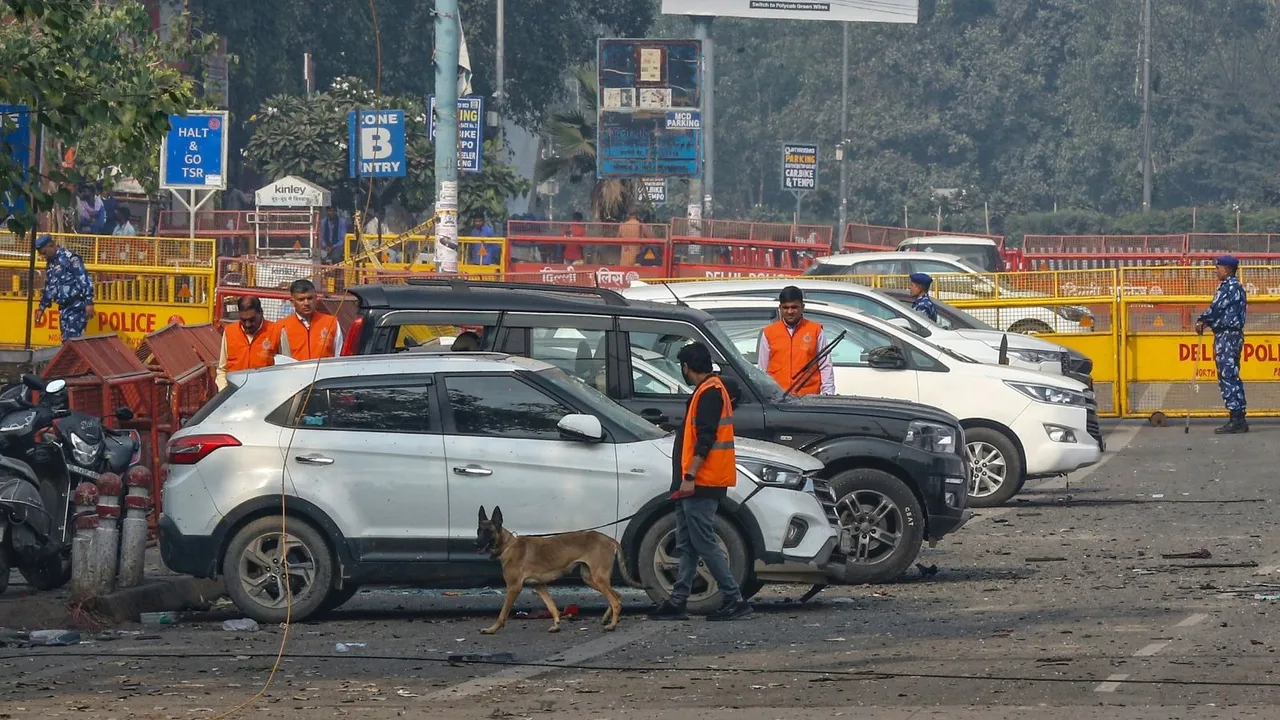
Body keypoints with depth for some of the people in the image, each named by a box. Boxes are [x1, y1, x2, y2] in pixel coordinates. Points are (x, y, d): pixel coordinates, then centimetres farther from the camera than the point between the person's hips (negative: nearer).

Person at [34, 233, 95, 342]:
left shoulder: (69, 257, -12)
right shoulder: (50, 264, 16)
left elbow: (84, 280, -17)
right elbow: (49, 288, 28)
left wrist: (89, 303, -22)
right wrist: (42, 308, 28)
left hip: (77, 306, -9)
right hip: (64, 308, 9)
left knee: (73, 339, -15)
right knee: (66, 340, 5)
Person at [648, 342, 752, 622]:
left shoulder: (709, 392, -12)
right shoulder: (710, 390, 20)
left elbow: (705, 440, -21)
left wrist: (690, 476, -24)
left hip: (699, 483, -11)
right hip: (696, 485, 11)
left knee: (703, 544, -11)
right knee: (687, 546, 9)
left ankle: (735, 599, -12)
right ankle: (678, 602, 10)